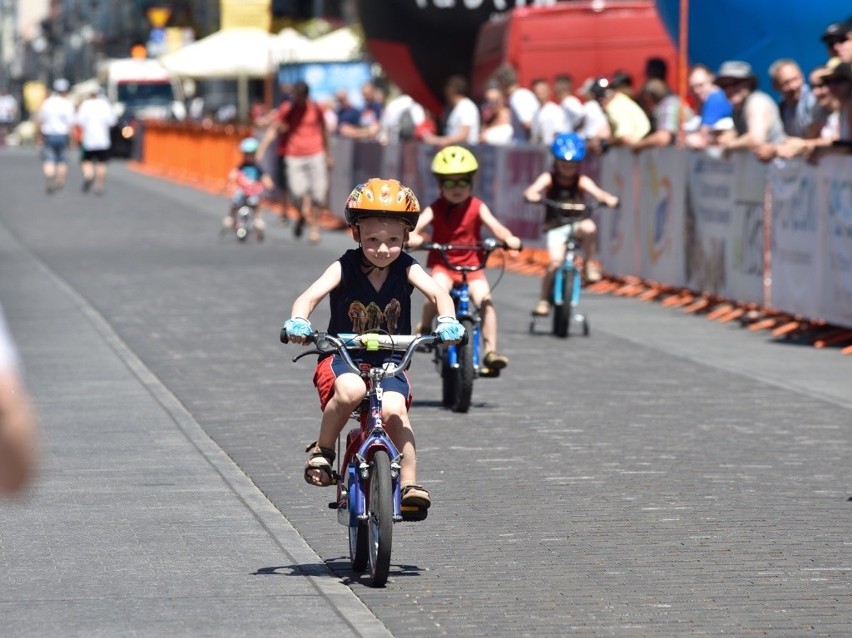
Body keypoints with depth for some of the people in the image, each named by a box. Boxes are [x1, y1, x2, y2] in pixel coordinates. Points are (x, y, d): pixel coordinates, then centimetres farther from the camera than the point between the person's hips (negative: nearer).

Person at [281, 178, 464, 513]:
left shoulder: (406, 268, -5)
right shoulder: (345, 268, -9)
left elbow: (437, 293, -20)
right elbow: (310, 295, -22)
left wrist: (447, 320, -42)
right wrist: (298, 322, -44)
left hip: (390, 362, 2)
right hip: (343, 358, -2)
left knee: (394, 410, -27)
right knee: (351, 390, -35)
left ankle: (409, 483, -14)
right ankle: (322, 451, -12)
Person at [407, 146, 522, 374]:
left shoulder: (476, 207, -1)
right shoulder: (436, 209, -3)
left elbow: (494, 225, -15)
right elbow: (416, 226, -17)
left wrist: (509, 238, -36)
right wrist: (412, 237, -41)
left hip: (471, 266, 1)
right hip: (442, 264, -1)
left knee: (485, 299, -20)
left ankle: (490, 350, -15)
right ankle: (425, 328, -3)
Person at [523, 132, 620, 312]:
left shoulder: (582, 181, -3)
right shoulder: (549, 179, -5)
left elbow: (597, 192, -18)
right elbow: (532, 191, -20)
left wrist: (609, 199, -40)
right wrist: (532, 196, -44)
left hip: (577, 224, 1)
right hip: (556, 226, -1)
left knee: (589, 228, -34)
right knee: (555, 261, -21)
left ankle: (590, 263, -10)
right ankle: (544, 301, -5)